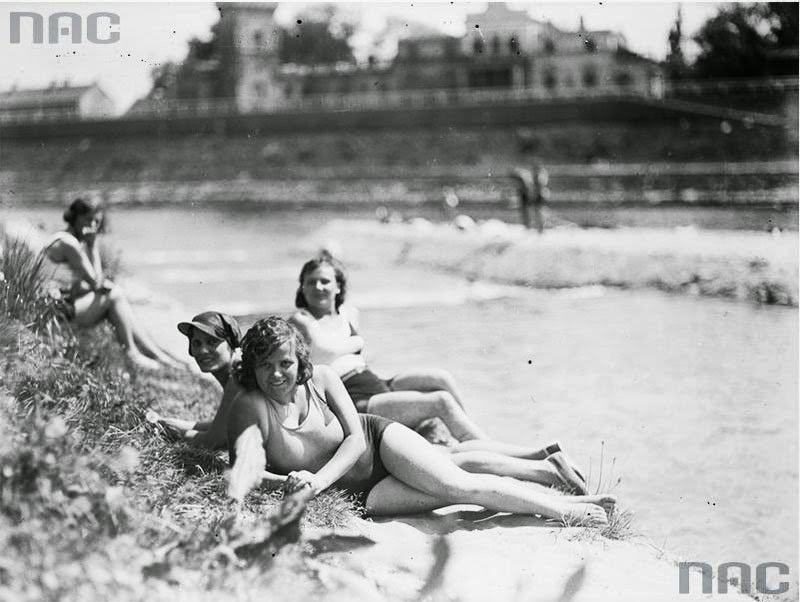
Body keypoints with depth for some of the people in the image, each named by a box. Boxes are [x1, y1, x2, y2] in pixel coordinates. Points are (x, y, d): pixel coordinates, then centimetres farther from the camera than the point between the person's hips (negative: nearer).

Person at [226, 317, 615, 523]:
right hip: (358, 494, -2)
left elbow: (355, 437, -8)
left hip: (378, 441, 2)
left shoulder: (321, 379, -8)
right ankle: (569, 512, -18)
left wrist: (318, 480, -25)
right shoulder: (250, 407, -15)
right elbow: (246, 461, -29)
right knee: (454, 492, -22)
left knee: (460, 484, -21)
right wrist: (232, 505, -52)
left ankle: (570, 503, -11)